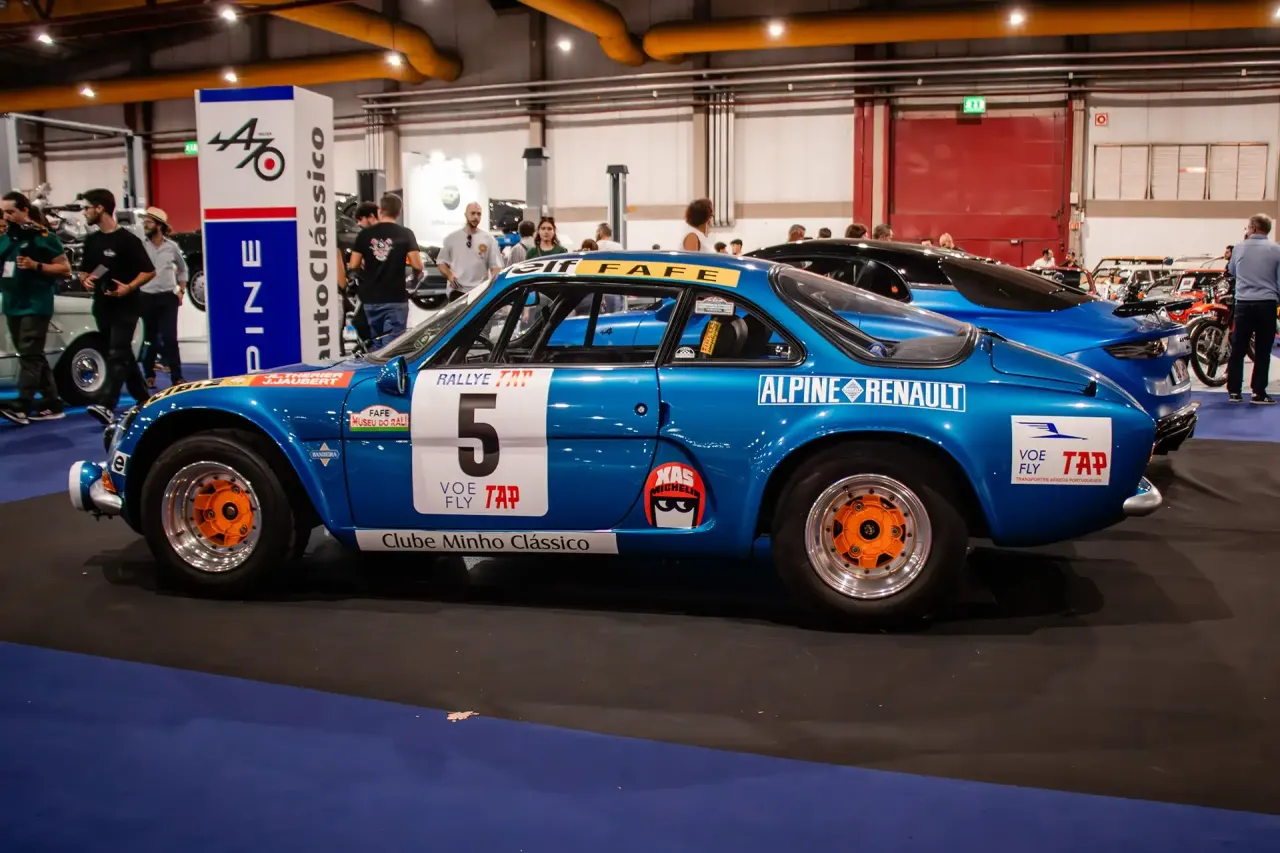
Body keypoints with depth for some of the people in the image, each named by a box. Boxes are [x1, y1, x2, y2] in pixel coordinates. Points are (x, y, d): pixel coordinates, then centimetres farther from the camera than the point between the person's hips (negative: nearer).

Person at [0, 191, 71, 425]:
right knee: (34, 356, 9)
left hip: (36, 306, -8)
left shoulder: (43, 237, -6)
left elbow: (65, 269, -7)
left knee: (29, 355, -13)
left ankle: (21, 405, -20)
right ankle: (52, 404, 14)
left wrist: (36, 266, -19)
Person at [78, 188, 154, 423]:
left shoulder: (127, 239, -8)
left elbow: (149, 271, -9)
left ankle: (107, 406, -25)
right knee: (124, 354, 13)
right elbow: (84, 270, 22)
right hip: (102, 307, 7)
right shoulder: (91, 240, 12)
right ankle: (143, 399, 25)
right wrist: (85, 280, -1)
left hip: (126, 307, -7)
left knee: (117, 355, -14)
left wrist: (129, 287, -23)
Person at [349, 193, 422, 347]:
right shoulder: (405, 234, -4)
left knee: (377, 343, 15)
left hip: (370, 298, 3)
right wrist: (417, 273, 11)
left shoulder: (365, 234, 2)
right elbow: (417, 265, -11)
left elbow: (353, 265, 1)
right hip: (395, 298, -3)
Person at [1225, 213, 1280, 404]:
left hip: (1243, 304, 2)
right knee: (1262, 351, 3)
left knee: (1237, 349, 8)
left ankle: (1234, 391, 9)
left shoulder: (1239, 248, 2)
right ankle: (1259, 393, 3)